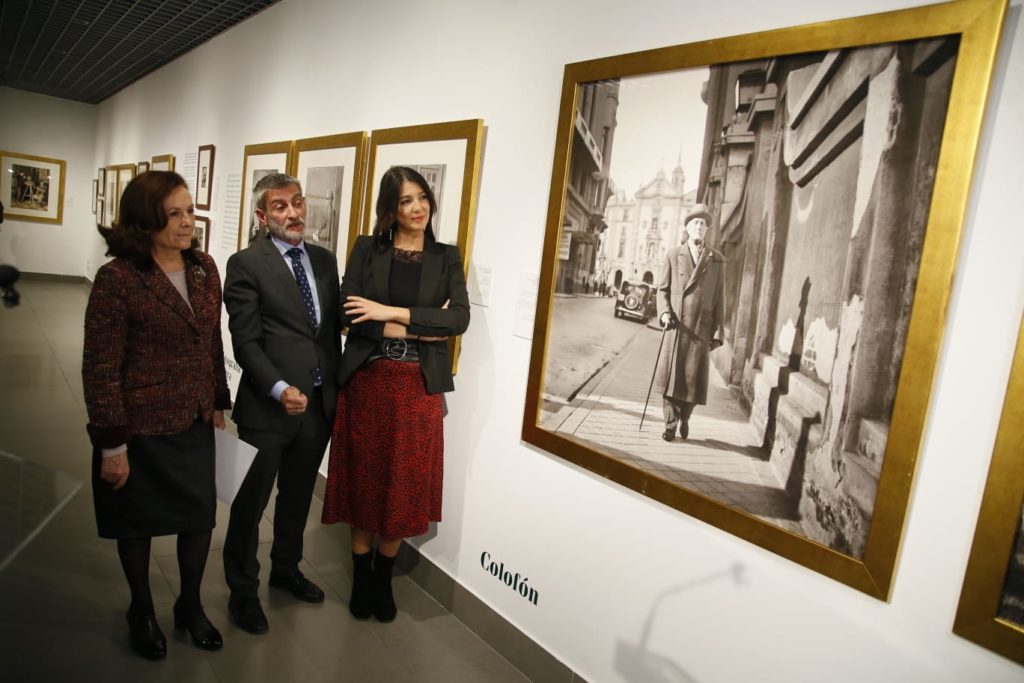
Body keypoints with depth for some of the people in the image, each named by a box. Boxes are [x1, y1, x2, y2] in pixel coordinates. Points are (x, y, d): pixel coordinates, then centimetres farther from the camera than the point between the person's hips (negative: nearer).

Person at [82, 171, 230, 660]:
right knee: (138, 522, 16)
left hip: (194, 423, 5)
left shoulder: (204, 268, 0)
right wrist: (111, 443, -14)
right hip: (140, 428, -4)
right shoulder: (117, 278, -17)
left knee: (199, 515, 13)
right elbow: (100, 367, -15)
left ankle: (190, 606, 37)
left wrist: (219, 401, 11)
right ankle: (142, 612, 39)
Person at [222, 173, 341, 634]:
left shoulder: (324, 260, 9)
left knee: (298, 496, 21)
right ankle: (243, 590, 31)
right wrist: (280, 389, -22)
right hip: (272, 403, -5)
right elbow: (245, 342, -12)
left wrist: (336, 385, 9)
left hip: (320, 403, 5)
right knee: (253, 500, 10)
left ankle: (285, 569, 43)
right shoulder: (246, 265, -8)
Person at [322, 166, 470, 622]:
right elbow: (348, 313, -9)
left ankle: (384, 578, 29)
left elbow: (460, 319, -9)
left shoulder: (447, 257, 5)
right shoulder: (366, 249, 3)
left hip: (419, 387, 1)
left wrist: (391, 313, -15)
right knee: (364, 479, 9)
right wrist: (422, 329, -13)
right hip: (367, 381, 0)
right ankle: (360, 577, 29)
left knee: (405, 484, 9)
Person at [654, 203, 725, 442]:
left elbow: (719, 298, 7)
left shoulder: (717, 260, 9)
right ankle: (670, 424, 14)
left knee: (695, 379, 1)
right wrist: (664, 312, -9)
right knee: (670, 376, 0)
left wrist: (718, 332, 3)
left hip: (701, 328, 0)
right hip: (677, 324, 0)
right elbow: (663, 288, 9)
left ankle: (685, 419, 26)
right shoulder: (673, 254, 8)